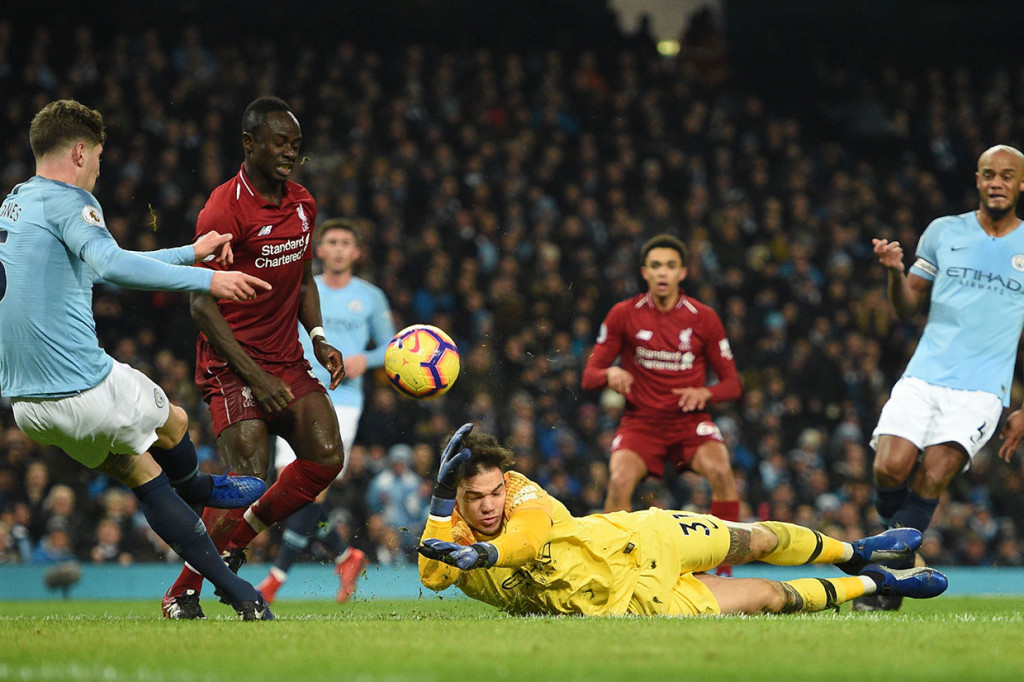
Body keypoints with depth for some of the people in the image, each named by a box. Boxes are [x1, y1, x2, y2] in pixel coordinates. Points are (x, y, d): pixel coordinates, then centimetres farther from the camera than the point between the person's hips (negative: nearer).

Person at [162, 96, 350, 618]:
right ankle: (182, 593, -1)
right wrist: (255, 376, -19)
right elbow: (202, 304, -15)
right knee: (249, 475, -18)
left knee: (327, 457, -12)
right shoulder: (224, 211, -14)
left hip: (288, 362, 7)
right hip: (232, 365, -7)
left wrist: (319, 339, 4)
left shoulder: (302, 204, 9)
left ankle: (233, 545, 7)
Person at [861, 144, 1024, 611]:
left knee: (934, 474, -21)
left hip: (983, 389, -2)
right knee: (890, 467, -19)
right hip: (923, 377, 2)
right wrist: (896, 272, -7)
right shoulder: (944, 232, 10)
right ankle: (898, 533, 12)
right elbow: (908, 308, 14)